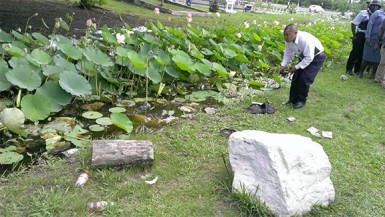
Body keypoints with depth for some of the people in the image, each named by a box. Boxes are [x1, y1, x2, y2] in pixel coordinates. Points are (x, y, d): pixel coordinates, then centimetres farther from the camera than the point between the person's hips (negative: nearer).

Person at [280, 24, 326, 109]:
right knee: (296, 76, 4)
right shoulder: (288, 41, -16)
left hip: (316, 57, -7)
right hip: (304, 57, 7)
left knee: (304, 78, -15)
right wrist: (283, 65, -18)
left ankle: (302, 100, 3)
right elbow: (288, 53, -5)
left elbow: (309, 58, -33)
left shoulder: (305, 40, -38)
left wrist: (296, 67, -30)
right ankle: (293, 99, 16)